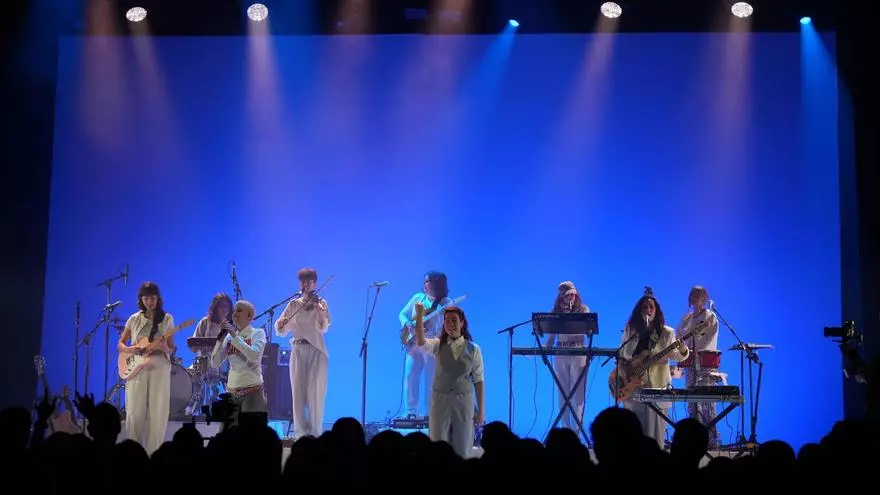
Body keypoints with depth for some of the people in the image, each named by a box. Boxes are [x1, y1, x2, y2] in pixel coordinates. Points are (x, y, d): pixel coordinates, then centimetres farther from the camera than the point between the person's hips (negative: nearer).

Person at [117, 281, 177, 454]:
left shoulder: (167, 319, 6)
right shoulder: (134, 319, 9)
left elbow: (172, 349, 6)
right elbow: (120, 344, 13)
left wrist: (164, 348, -17)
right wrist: (128, 349, -9)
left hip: (159, 368, -1)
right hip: (137, 368, 1)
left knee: (157, 414, -4)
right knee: (135, 413, -3)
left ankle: (153, 453, 3)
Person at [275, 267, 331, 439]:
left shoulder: (320, 303, 3)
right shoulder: (293, 305, 10)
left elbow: (323, 328, -13)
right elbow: (281, 332, 6)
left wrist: (318, 310, -29)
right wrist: (281, 323, -16)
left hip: (316, 351, -3)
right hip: (298, 351, 3)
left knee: (315, 394, -6)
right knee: (298, 393, 1)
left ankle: (315, 433, -1)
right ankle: (301, 433, 6)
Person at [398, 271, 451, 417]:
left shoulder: (446, 303, -3)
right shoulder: (418, 297, 10)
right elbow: (402, 314, 16)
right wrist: (407, 324, -4)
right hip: (414, 344, 4)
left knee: (431, 381, -2)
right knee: (410, 375, -1)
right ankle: (411, 411, 7)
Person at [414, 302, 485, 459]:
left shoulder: (473, 349, 0)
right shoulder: (438, 345, 1)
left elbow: (478, 380, 2)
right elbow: (420, 342, -21)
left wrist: (481, 410, 0)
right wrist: (419, 315, -34)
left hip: (464, 402, 0)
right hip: (440, 400, 0)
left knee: (463, 450, 7)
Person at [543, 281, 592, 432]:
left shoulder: (583, 310, 5)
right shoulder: (555, 312, 10)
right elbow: (551, 335, 10)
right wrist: (545, 348, -6)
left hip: (578, 353, -2)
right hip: (560, 355, 2)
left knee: (577, 393, -5)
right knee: (563, 394, 4)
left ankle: (575, 429, -5)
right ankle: (565, 429, 8)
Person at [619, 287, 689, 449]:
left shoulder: (666, 332, 2)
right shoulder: (630, 330, 8)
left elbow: (674, 356, -2)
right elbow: (621, 355, 12)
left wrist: (682, 351, -22)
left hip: (656, 384, -2)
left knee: (654, 426, -2)